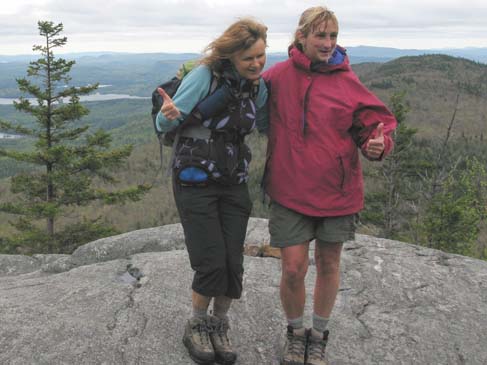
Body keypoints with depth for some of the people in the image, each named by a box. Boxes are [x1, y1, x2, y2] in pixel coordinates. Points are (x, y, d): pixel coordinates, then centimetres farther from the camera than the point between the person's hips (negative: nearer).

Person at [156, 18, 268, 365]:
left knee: (233, 264, 1)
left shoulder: (258, 86, 2)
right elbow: (163, 124, -14)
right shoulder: (204, 75, -14)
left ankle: (220, 325, 26)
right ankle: (197, 326, 21)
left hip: (234, 184, 5)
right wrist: (170, 114, -36)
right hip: (195, 182, -4)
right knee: (211, 264, -7)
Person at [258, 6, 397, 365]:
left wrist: (378, 143, -24)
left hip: (337, 189, 1)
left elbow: (376, 122, -3)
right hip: (290, 189, 0)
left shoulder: (347, 82, -5)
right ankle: (296, 332, 29)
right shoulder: (278, 75, -2)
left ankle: (319, 335, 37)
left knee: (328, 263, 13)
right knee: (293, 268, -1)